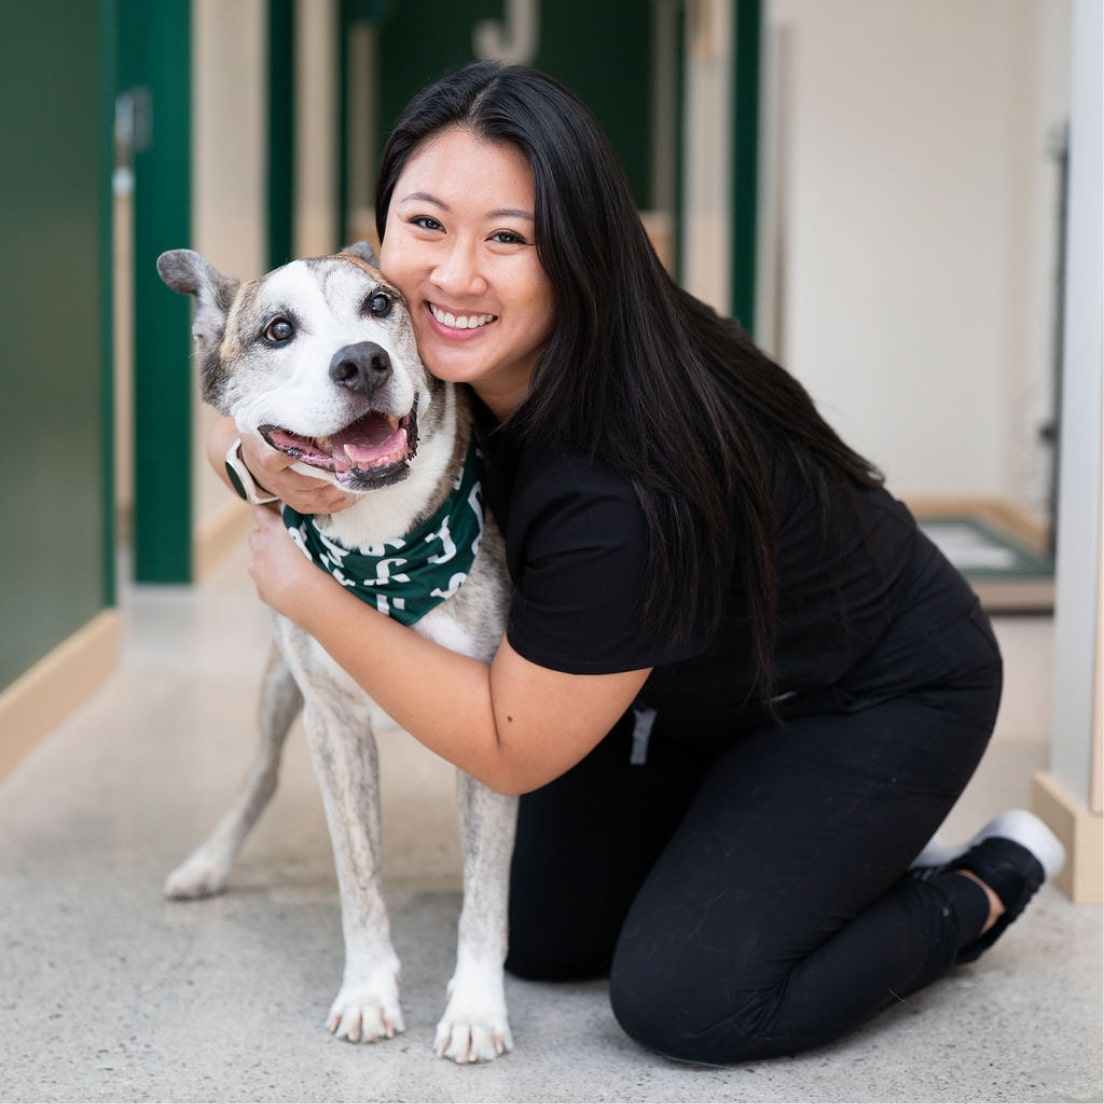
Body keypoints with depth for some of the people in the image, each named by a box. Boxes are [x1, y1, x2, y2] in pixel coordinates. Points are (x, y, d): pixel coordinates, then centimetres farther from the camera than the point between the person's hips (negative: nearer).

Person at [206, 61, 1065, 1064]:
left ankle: (985, 886, 6)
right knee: (544, 942, 8)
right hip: (697, 683, 7)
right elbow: (232, 429, -3)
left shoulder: (627, 483, -39)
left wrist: (306, 593, -28)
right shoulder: (424, 353, -19)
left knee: (686, 1000, -18)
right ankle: (811, 847, 28)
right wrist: (267, 463, -28)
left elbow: (515, 750, -29)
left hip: (879, 695, -7)